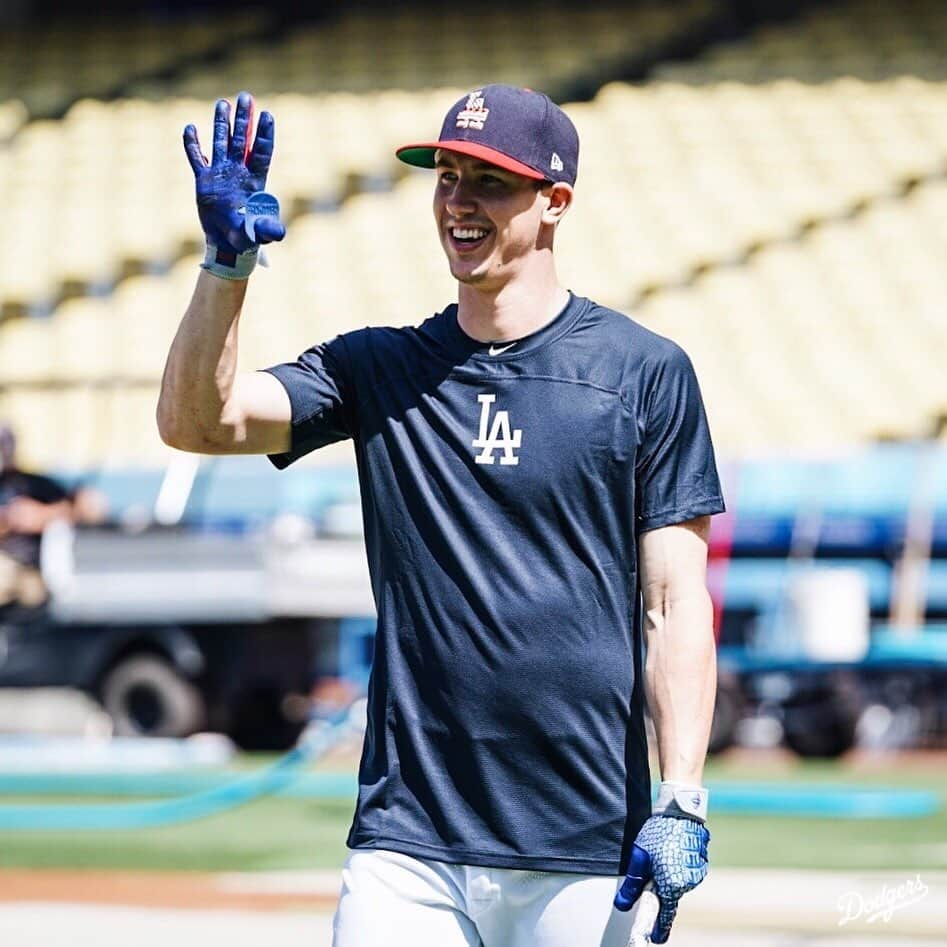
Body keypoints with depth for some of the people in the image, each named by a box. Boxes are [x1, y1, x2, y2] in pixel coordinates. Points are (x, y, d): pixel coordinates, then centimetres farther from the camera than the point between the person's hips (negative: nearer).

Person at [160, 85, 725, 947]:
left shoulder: (646, 373, 1)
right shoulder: (380, 369, 10)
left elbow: (675, 605, -2)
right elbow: (198, 421, -2)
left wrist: (682, 804, -10)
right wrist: (226, 263, -16)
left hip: (586, 855, -2)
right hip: (406, 846, 2)